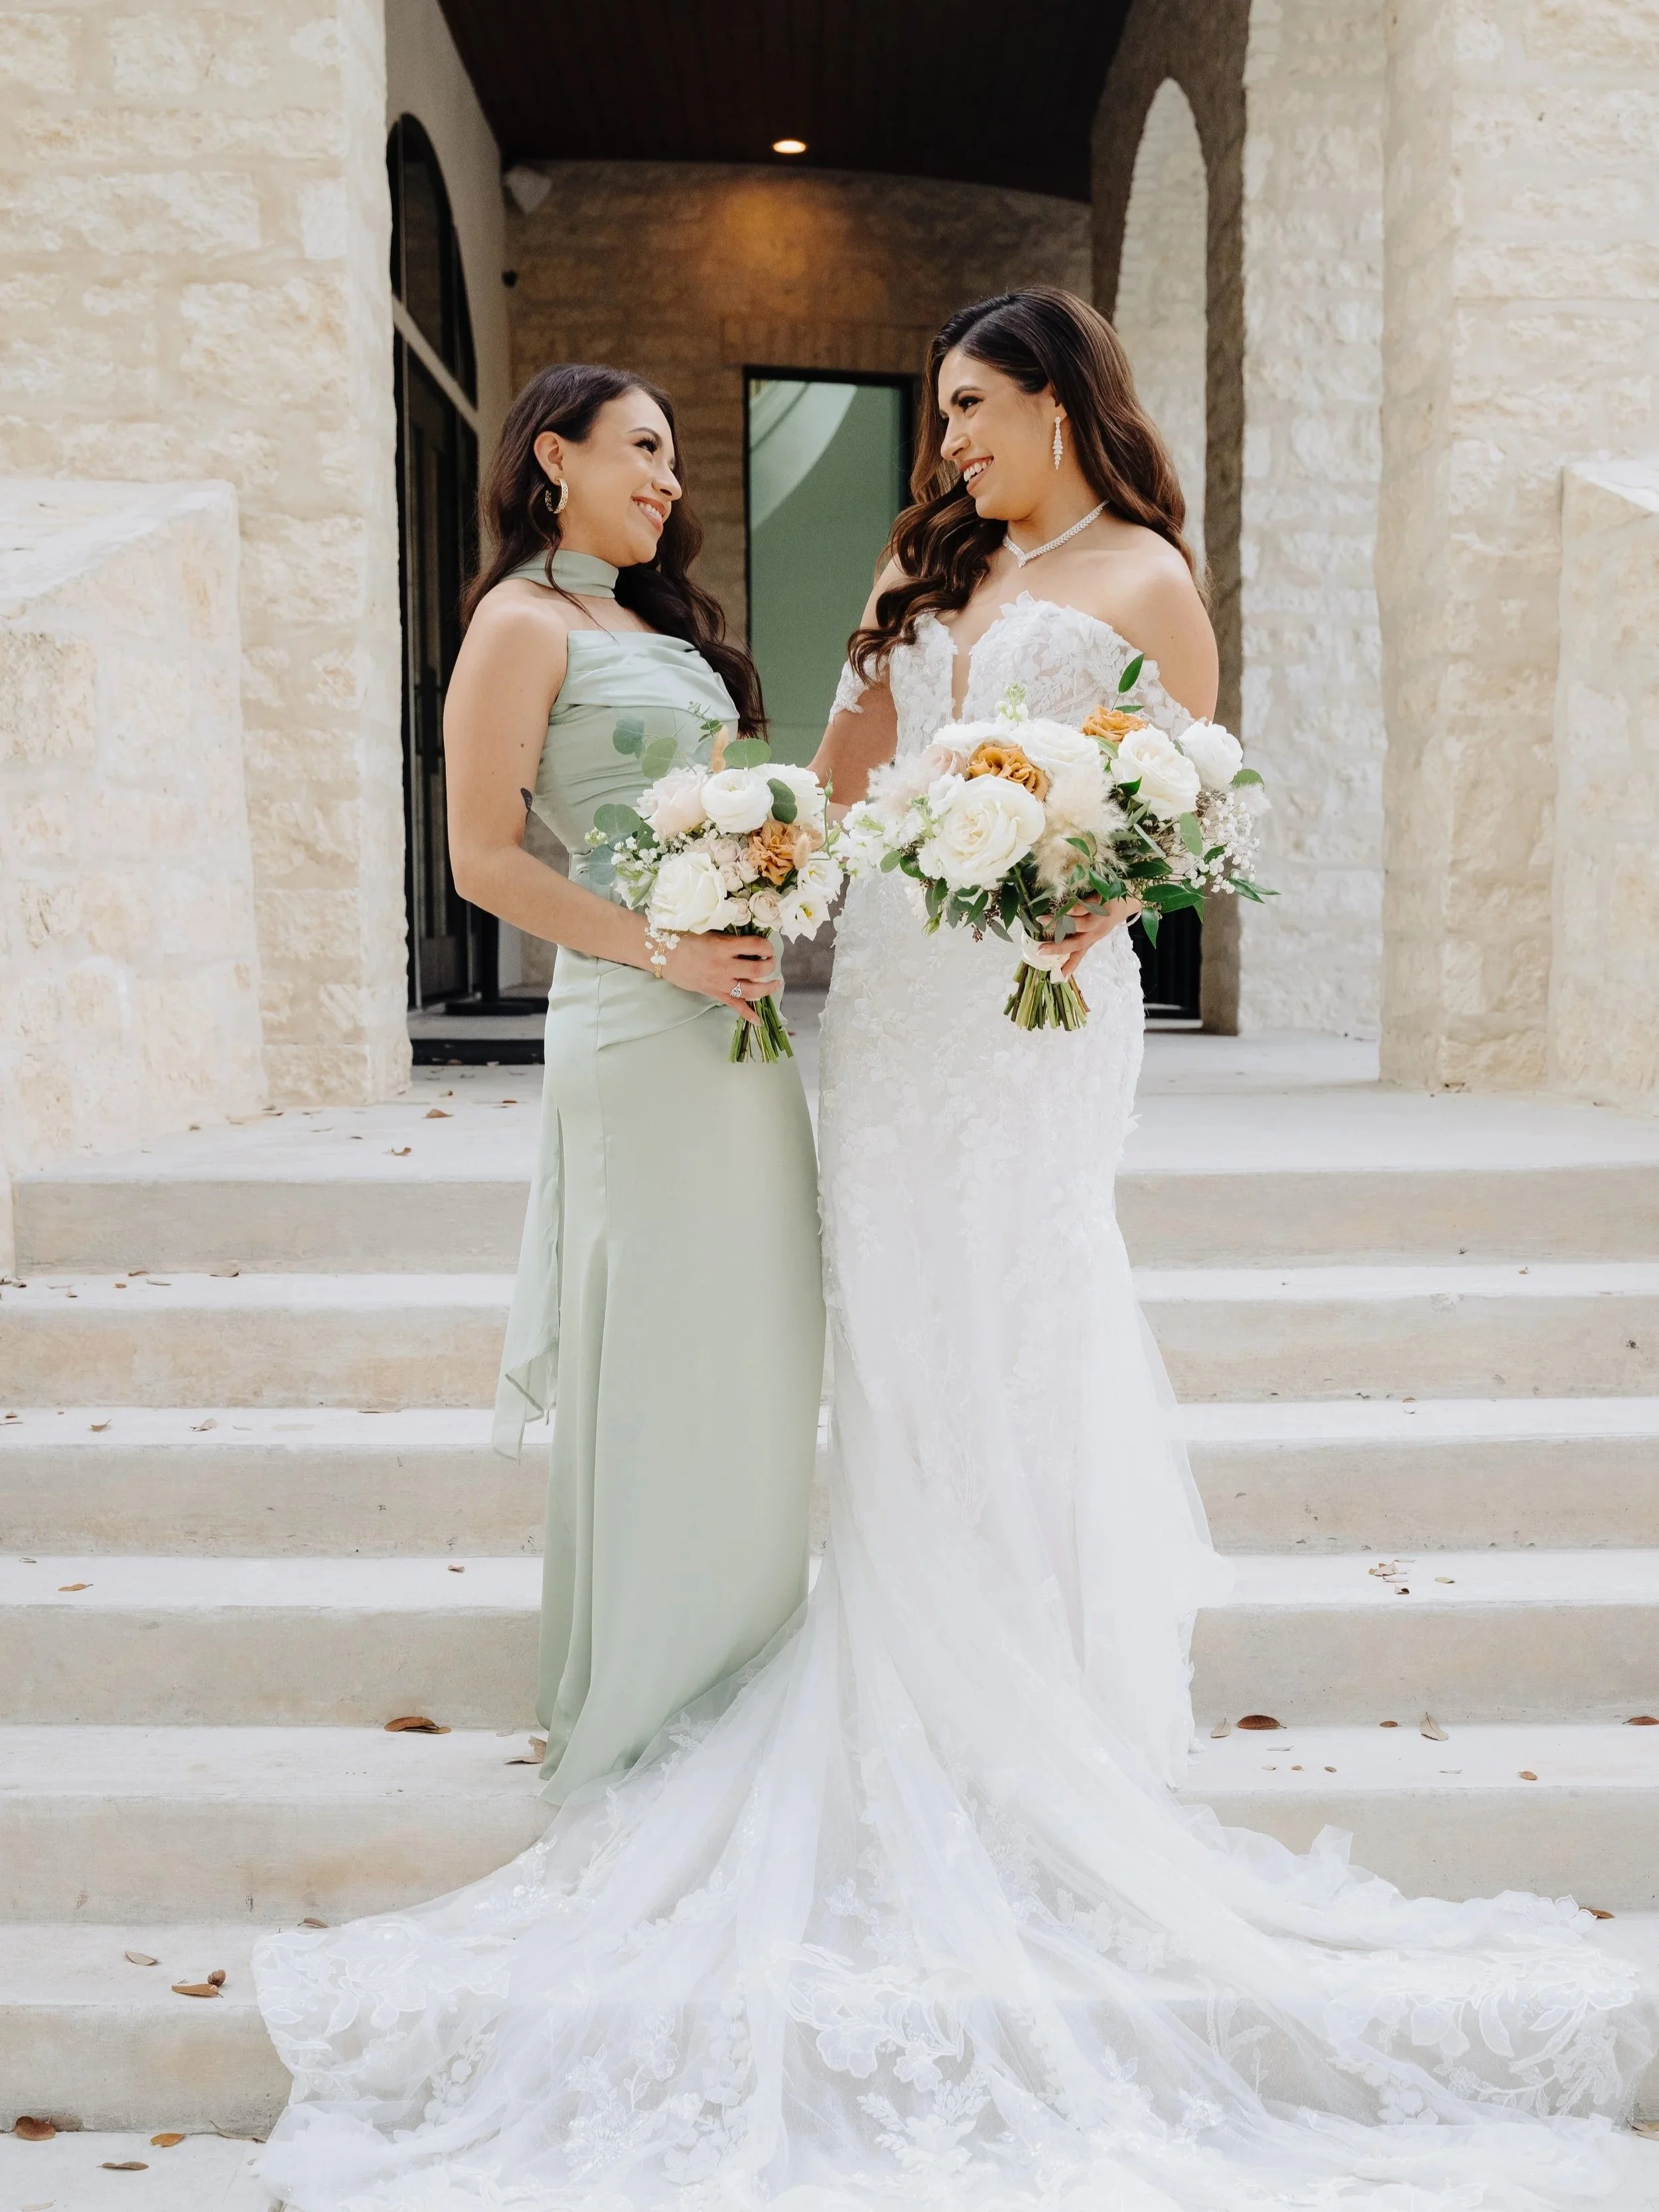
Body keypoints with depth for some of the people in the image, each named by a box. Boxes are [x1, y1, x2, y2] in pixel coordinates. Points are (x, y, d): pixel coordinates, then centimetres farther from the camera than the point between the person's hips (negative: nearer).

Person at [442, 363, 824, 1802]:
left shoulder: (656, 621, 21)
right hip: (638, 1033, -9)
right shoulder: (525, 623, -5)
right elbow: (486, 859, -12)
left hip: (740, 1019, 9)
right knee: (654, 1369, -1)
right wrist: (665, 950, -18)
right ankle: (634, 1712, 15)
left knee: (753, 1353, 13)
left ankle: (736, 1676, 28)